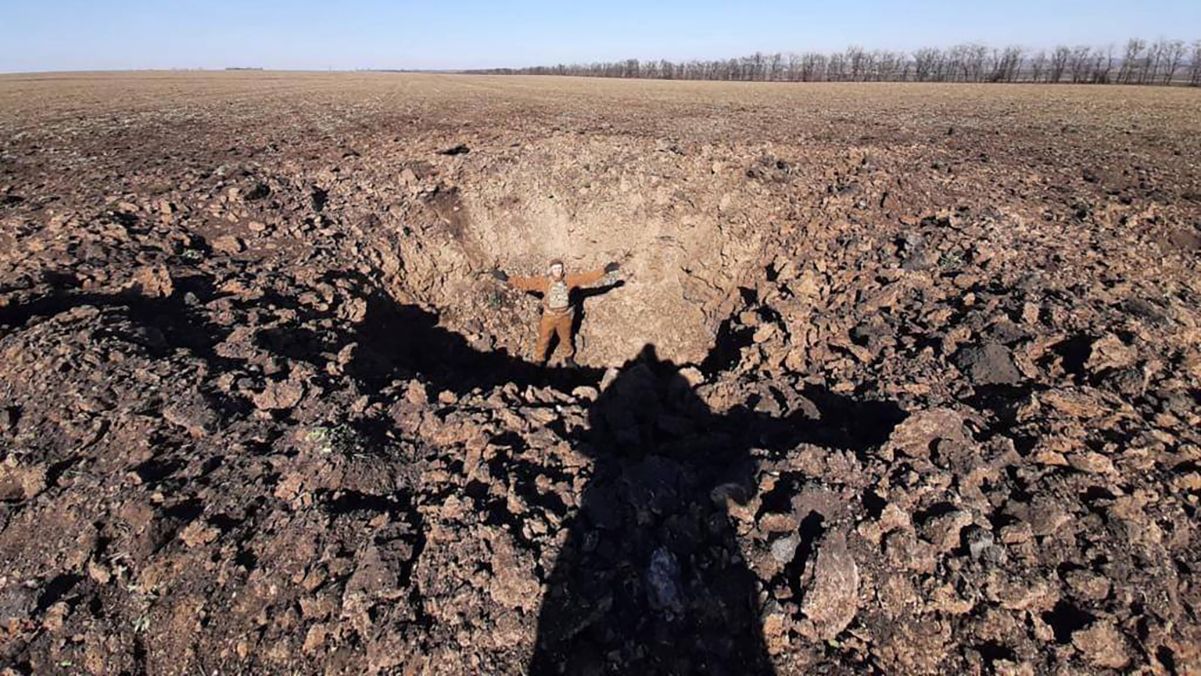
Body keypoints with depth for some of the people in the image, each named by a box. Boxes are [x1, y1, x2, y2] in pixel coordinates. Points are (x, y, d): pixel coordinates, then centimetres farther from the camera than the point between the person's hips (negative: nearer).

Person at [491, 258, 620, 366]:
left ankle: (569, 358, 49)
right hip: (549, 316, -2)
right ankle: (539, 361, 29)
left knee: (566, 339, 22)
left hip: (565, 316, 2)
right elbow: (525, 282, -19)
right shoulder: (543, 281, -18)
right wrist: (507, 279, -28)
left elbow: (587, 277, -11)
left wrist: (605, 271, -14)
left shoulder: (569, 279, -14)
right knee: (543, 340, 9)